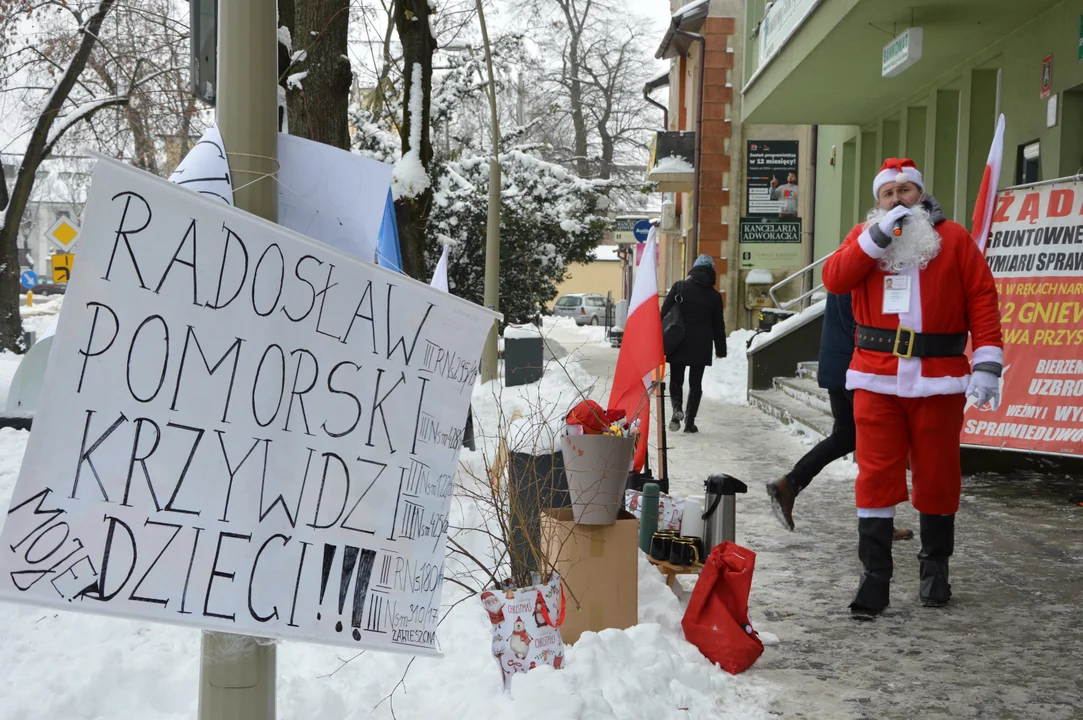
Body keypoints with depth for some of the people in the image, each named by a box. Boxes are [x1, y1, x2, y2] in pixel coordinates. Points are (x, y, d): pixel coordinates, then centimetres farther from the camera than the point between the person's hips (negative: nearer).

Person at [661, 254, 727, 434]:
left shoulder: (679, 287, -2)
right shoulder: (714, 296, 2)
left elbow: (665, 313, -4)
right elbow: (718, 325, 8)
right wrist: (721, 348, 17)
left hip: (678, 343, -1)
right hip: (701, 345, 1)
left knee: (676, 380, 10)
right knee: (696, 383, 8)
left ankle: (677, 408, -16)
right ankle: (690, 421, 5)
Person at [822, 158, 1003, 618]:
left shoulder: (953, 238, 6)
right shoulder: (865, 237, 11)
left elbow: (982, 298, 1)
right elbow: (834, 280, -6)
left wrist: (987, 361, -9)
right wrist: (878, 235, -13)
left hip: (938, 379, -1)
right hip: (877, 379, 1)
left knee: (937, 474, 8)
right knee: (876, 475, -2)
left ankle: (935, 566, 26)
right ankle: (874, 576, 3)